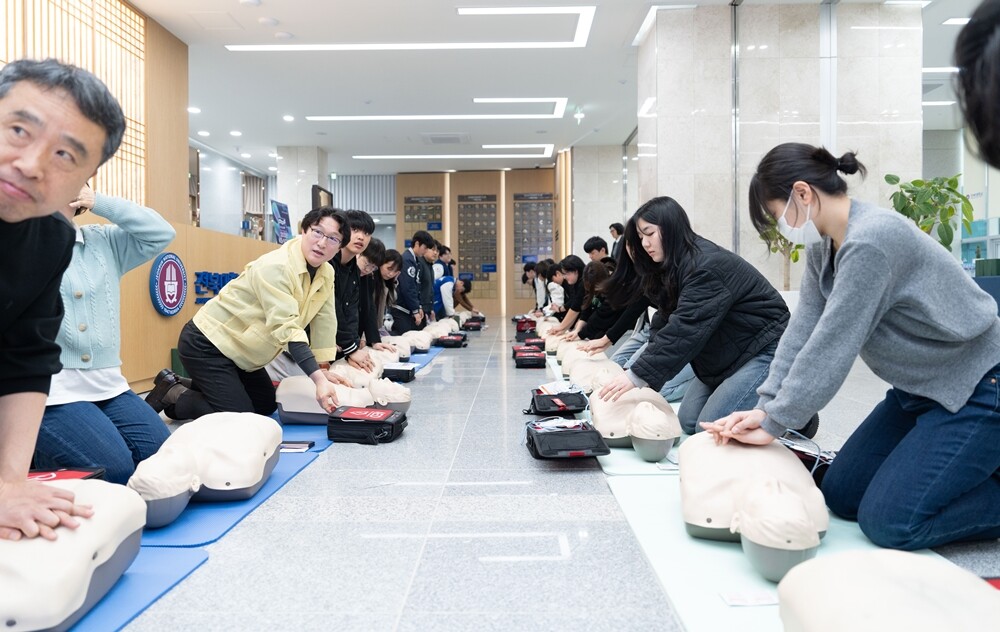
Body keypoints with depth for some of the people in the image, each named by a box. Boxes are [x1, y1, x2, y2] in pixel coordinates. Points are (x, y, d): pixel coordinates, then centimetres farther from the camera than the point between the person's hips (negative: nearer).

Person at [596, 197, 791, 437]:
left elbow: (684, 329, -33)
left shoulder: (706, 267, -26)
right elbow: (663, 322, 0)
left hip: (764, 349, -9)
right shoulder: (673, 267, 4)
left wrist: (637, 376, -33)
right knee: (687, 422, 4)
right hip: (726, 353, 9)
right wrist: (635, 371, -12)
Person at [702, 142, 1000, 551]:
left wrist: (773, 424, -20)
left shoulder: (870, 241, -29)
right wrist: (764, 408, -13)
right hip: (920, 389, 9)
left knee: (888, 521, -14)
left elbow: (831, 346, -28)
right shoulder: (823, 247, 1)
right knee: (841, 496, 8)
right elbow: (802, 331, -5)